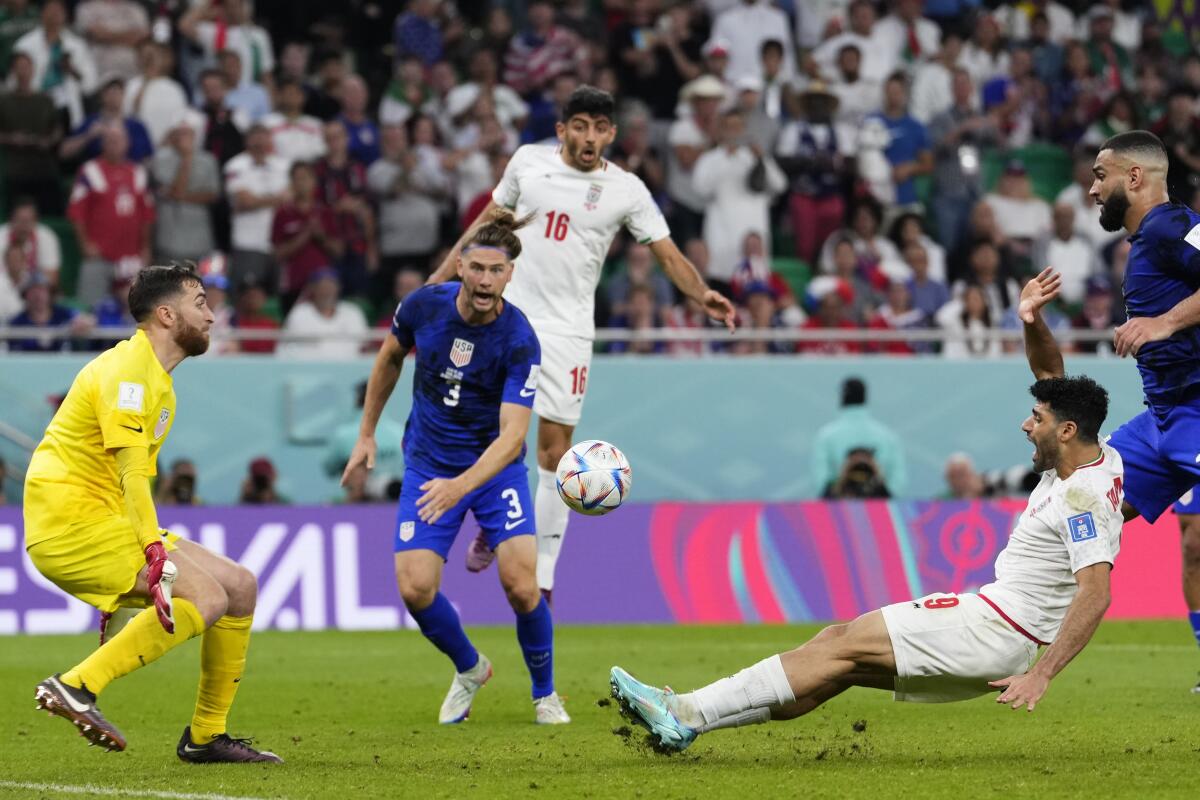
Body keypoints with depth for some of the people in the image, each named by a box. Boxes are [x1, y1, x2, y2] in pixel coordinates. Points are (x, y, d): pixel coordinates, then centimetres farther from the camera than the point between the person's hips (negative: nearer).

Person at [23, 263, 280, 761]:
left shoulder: (159, 384, 21)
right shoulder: (128, 369, -11)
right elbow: (132, 471, -21)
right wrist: (155, 551, -29)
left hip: (105, 521, 10)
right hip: (69, 520, -10)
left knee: (240, 585, 6)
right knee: (205, 595, -22)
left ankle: (206, 736, 11)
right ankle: (75, 686, -25)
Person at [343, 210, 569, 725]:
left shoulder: (519, 341, -23)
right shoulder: (424, 306, -13)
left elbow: (512, 434, -29)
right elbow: (390, 358, 10)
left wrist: (461, 486, -44)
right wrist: (366, 434, 14)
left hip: (495, 466, -2)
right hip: (428, 465, 3)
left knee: (521, 586, -16)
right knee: (415, 589, -10)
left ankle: (545, 693, 11)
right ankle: (469, 668, 21)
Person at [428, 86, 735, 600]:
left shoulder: (626, 190, -2)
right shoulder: (528, 160, 3)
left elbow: (668, 254, -3)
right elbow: (489, 220, 15)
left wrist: (703, 296, -21)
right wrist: (444, 274, 11)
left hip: (566, 328, -1)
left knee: (555, 450, -2)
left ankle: (542, 576, 6)